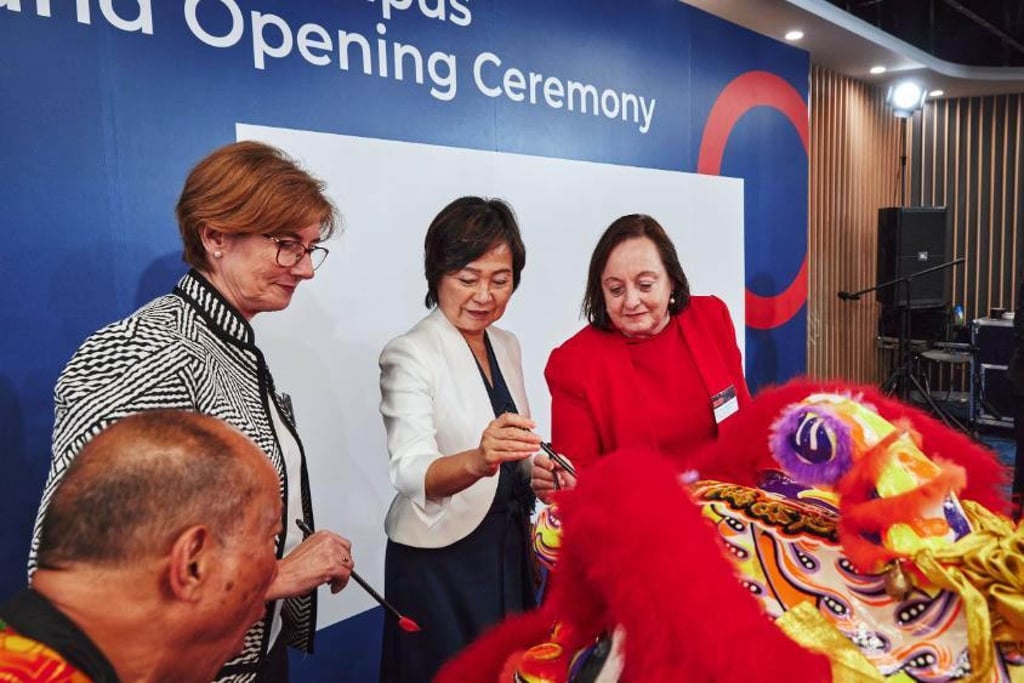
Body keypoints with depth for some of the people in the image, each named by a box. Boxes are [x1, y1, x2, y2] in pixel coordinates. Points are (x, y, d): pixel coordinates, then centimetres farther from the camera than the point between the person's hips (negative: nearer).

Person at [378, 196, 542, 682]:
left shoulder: (507, 346, 4)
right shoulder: (409, 355, -16)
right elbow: (410, 472, -29)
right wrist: (476, 461, -47)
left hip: (510, 546, 7)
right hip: (440, 557, -6)